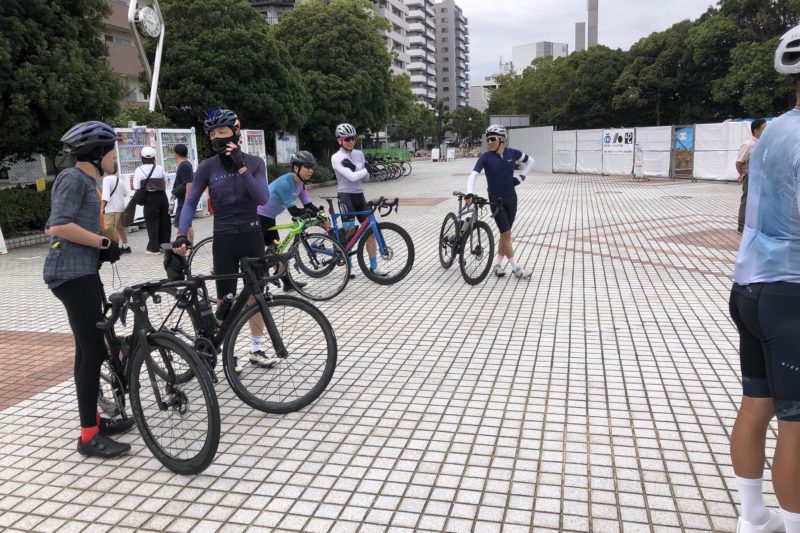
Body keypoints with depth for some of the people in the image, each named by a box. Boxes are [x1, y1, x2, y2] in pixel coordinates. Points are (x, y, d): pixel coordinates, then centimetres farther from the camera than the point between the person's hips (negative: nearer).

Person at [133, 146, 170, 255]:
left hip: (149, 199, -3)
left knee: (152, 222, 2)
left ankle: (154, 248, 2)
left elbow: (136, 187, -9)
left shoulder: (139, 169, -6)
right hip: (162, 197, 3)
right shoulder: (160, 168, 4)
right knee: (164, 221, 12)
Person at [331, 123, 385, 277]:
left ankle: (374, 266, 10)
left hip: (359, 196, 6)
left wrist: (353, 167, -9)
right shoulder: (336, 158, -9)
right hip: (346, 196, -6)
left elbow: (365, 178, 7)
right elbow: (352, 177, -20)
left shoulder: (359, 154, 10)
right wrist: (367, 169, -8)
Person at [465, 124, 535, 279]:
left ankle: (497, 264, 23)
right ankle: (516, 267, 4)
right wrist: (469, 192, -38)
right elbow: (474, 175, -22)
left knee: (505, 234, 9)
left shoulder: (512, 153, -3)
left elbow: (530, 161, 14)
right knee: (506, 234, -5)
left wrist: (521, 177, 3)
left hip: (511, 198, 4)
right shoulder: (485, 157, -12)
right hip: (496, 199, -3)